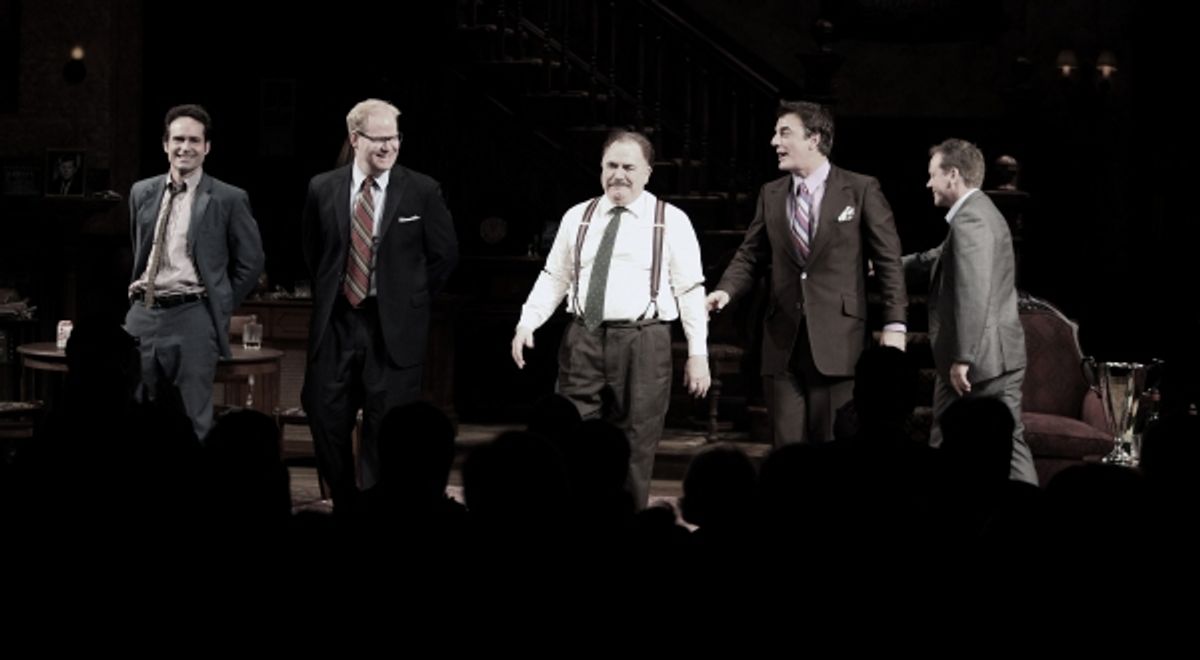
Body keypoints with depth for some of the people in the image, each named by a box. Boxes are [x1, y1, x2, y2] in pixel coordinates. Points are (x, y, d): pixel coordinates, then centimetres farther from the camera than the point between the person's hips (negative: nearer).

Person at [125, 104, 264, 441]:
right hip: (143, 314, 4)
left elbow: (250, 262, 3)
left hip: (192, 318, -4)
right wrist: (138, 287, 16)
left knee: (193, 422, -2)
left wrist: (219, 307, 2)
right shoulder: (142, 193, 12)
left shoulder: (228, 199, -2)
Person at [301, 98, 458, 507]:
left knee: (386, 427, 0)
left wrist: (412, 301, 5)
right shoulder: (323, 189, 4)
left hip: (394, 327, -2)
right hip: (336, 323, 2)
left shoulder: (422, 191, -2)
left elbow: (445, 253, 5)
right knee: (327, 418, 2)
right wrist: (329, 296, 13)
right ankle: (344, 505, 17)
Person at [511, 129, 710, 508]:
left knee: (635, 452, 3)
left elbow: (691, 290, 0)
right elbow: (554, 278, 13)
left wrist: (698, 353, -4)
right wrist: (527, 323, 0)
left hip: (642, 344, -2)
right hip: (583, 340, 3)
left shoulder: (671, 222, 2)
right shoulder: (577, 218, 11)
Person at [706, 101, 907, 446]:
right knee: (788, 445, 4)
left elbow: (888, 260, 0)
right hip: (783, 340, 4)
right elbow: (750, 256, 12)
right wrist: (726, 290, -7)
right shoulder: (770, 194, 12)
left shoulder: (861, 189, 0)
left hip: (837, 340, -4)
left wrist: (894, 324, -6)